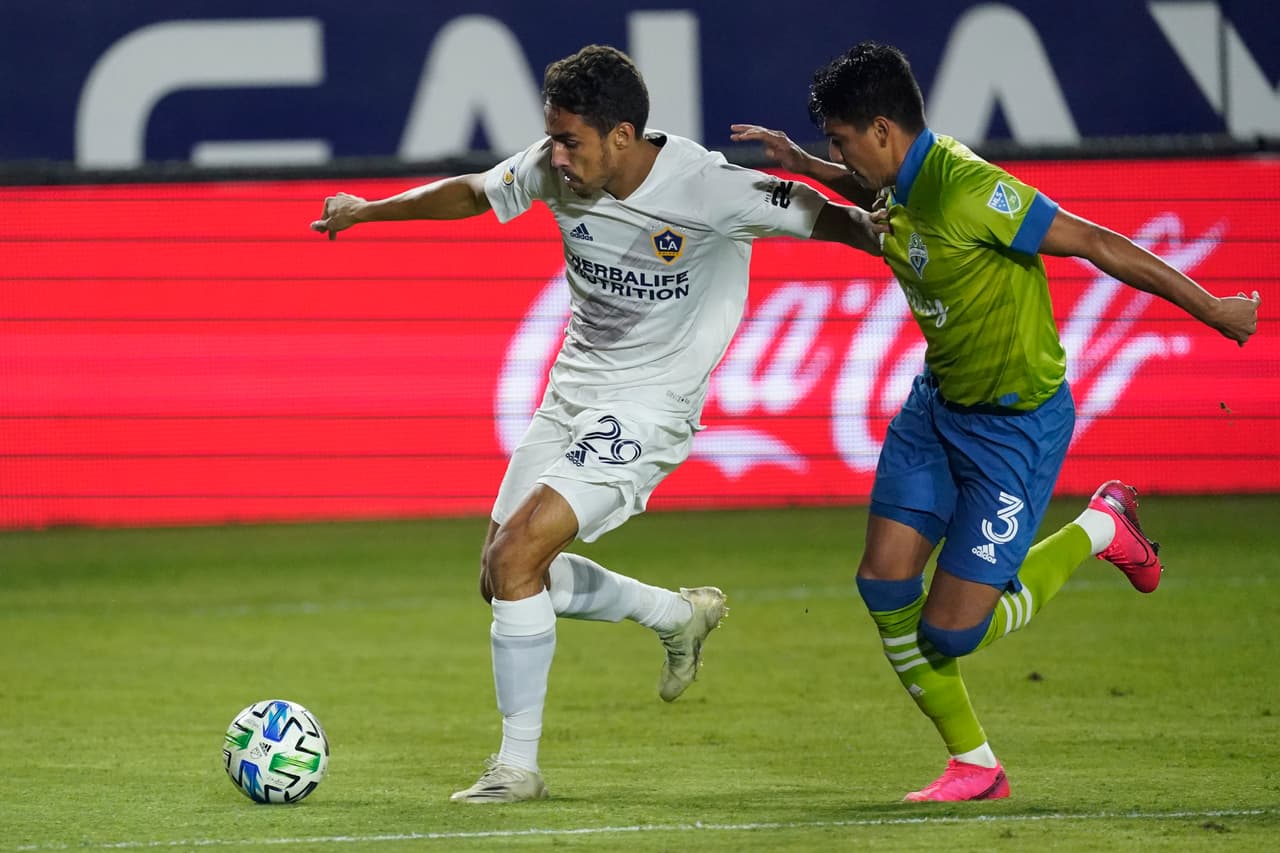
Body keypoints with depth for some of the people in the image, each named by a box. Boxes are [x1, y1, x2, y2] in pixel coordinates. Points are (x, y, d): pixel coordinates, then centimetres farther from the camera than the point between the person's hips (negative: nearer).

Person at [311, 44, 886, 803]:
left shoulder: (706, 190, -23)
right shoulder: (554, 171, -7)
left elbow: (824, 219, -17)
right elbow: (475, 193, 14)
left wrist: (881, 238, -38)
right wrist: (371, 210, 20)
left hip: (647, 407, -8)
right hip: (572, 392, 8)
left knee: (514, 554, -20)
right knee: (504, 576, 11)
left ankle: (518, 766, -9)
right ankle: (681, 615, 33)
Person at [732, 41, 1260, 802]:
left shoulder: (967, 190, -28)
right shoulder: (904, 180, -1)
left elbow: (1095, 244, -23)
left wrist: (1212, 308, -17)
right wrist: (801, 164, 16)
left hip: (1017, 422, -8)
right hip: (939, 405, 8)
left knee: (948, 632, -8)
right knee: (884, 583, -2)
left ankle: (1096, 532, 16)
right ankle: (974, 765, 15)